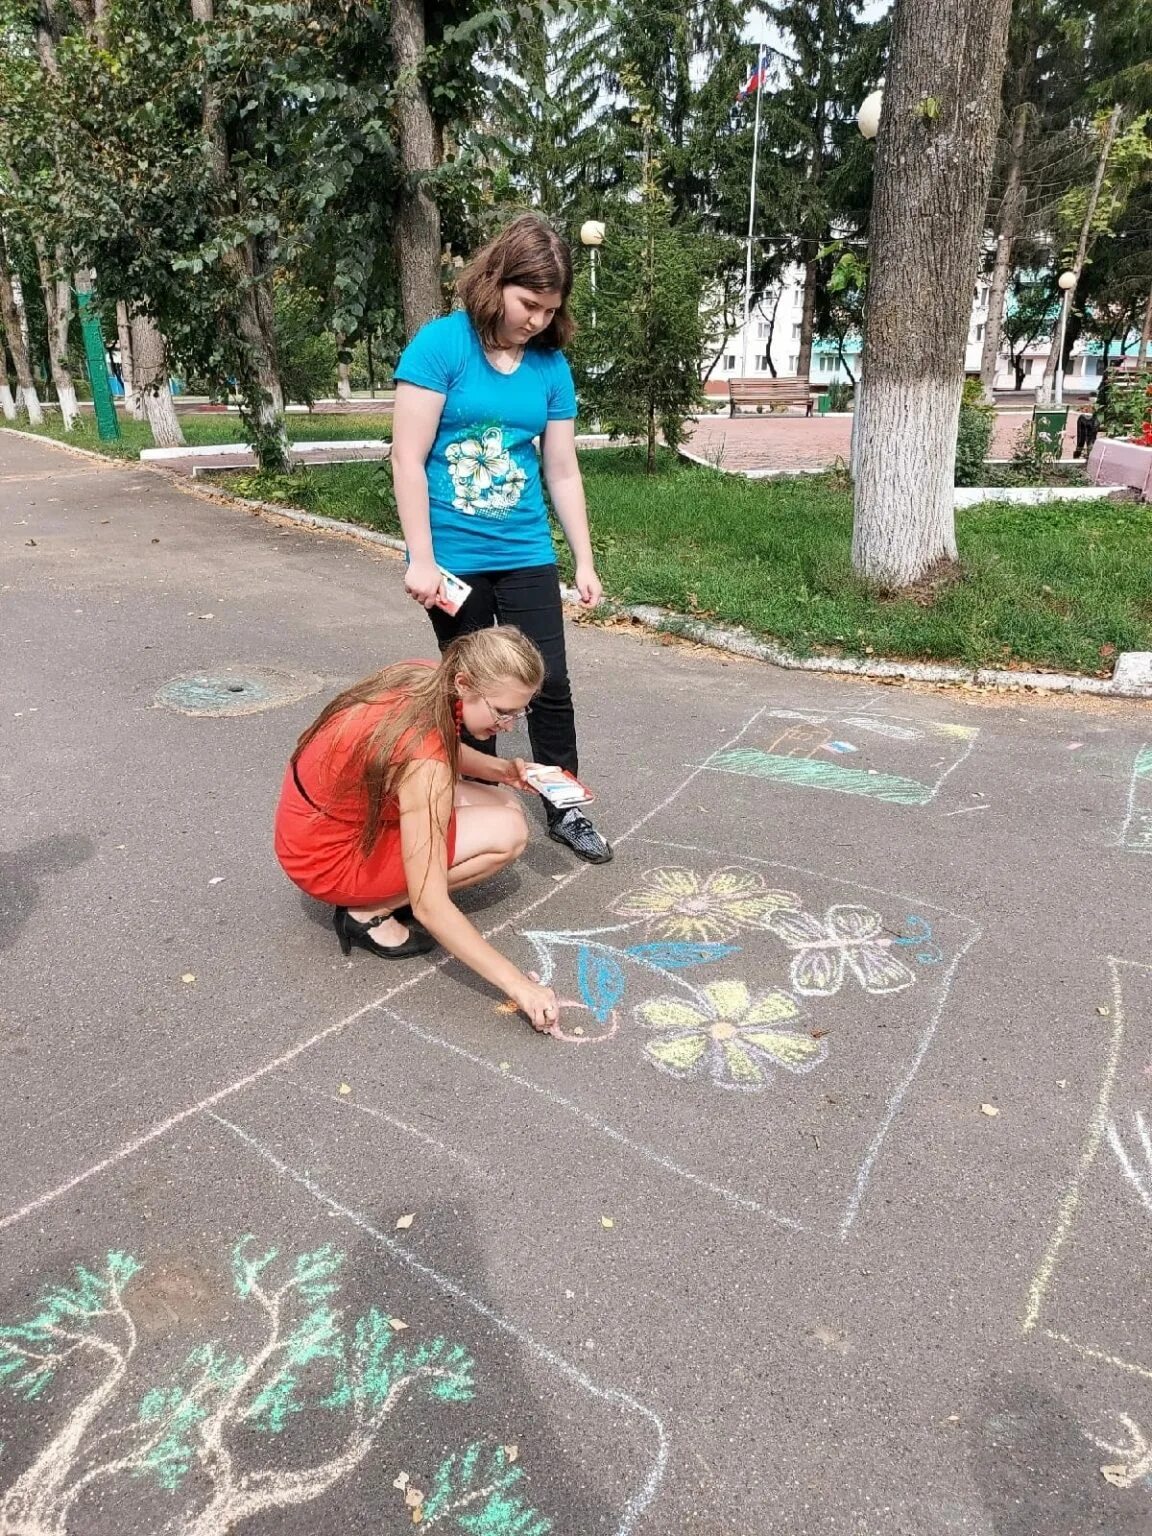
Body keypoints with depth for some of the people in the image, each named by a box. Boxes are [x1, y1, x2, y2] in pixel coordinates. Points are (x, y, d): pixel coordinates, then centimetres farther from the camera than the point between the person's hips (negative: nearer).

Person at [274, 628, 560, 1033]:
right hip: (328, 857, -8)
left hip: (325, 819, 8)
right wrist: (517, 985, -29)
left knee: (505, 803, 3)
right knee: (508, 832, -15)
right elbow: (430, 908, -33)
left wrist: (497, 769, -5)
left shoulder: (428, 680, -12)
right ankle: (370, 913, -5)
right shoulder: (425, 764, -35)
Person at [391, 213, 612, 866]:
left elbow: (563, 471, 7)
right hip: (453, 558, -3)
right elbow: (408, 460, -12)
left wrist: (585, 561, 6)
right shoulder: (441, 345, -9)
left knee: (551, 685, 4)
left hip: (526, 554, 3)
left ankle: (566, 810, 20)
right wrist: (421, 559, -15)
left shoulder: (551, 364, 3)